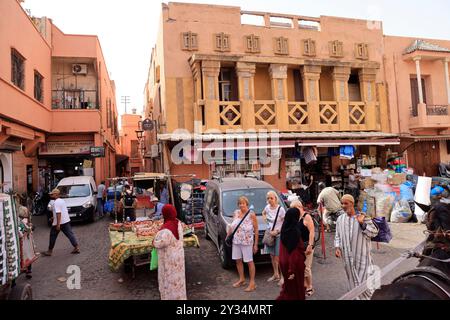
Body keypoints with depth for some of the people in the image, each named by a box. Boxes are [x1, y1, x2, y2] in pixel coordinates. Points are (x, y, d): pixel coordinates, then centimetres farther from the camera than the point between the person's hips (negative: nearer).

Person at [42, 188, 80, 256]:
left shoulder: (56, 202, -15)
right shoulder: (62, 200, 13)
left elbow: (58, 213, -23)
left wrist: (58, 224, -25)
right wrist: (54, 217, 28)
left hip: (59, 223, -8)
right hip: (66, 221, 8)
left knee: (53, 236, 8)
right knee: (70, 234, 6)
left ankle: (50, 251, 18)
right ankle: (76, 247, 2)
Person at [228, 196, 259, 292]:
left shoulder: (251, 214, -11)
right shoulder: (236, 213, 4)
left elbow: (256, 230, -9)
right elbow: (231, 226, 14)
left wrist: (256, 244, -10)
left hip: (247, 242, -5)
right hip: (236, 241, 5)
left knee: (249, 262, 2)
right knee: (238, 260, 14)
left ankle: (252, 283, 13)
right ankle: (242, 279, 32)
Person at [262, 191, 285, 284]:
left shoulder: (280, 209, -15)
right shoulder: (267, 207, 2)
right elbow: (263, 213, 25)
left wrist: (277, 231, -19)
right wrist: (265, 220, 9)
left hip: (279, 235, -6)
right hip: (270, 234, 6)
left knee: (278, 257, -4)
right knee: (272, 256, 15)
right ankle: (276, 275, 31)